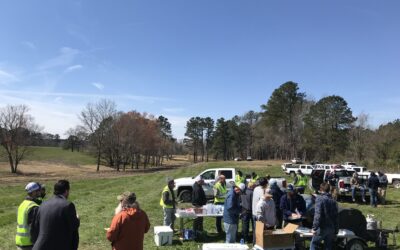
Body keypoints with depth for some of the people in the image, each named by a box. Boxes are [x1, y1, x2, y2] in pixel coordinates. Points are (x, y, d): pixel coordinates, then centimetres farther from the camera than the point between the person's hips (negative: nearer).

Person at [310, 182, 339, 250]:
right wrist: (336, 230, 17)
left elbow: (318, 214, -21)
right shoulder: (333, 201, 8)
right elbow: (335, 217, 11)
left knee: (314, 244, 7)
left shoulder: (319, 199, -11)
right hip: (331, 228, 6)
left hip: (322, 227, -6)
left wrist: (314, 228, -20)